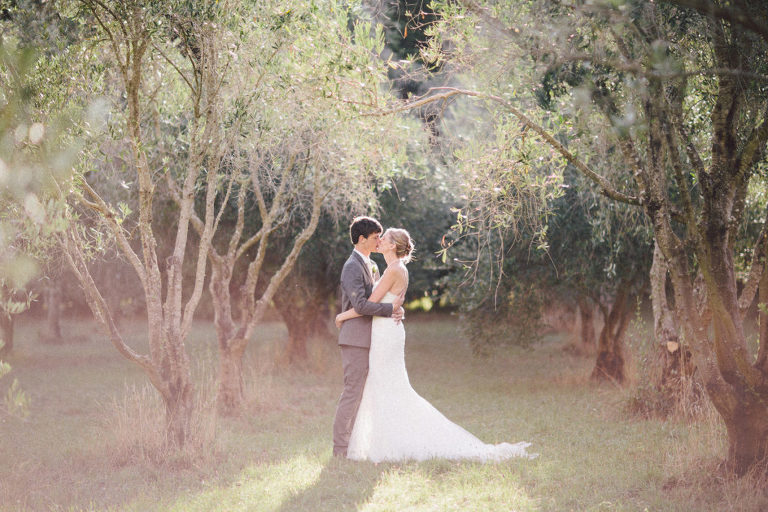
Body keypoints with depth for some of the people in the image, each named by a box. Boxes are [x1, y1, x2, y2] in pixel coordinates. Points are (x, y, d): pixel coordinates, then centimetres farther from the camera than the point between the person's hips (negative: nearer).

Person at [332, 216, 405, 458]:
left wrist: (397, 309, -2)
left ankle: (350, 445, 14)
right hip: (356, 338, -10)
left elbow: (381, 297, 19)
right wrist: (390, 309, -15)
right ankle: (341, 448, -5)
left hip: (367, 338, 10)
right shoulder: (352, 266, -12)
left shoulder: (371, 266, 19)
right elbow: (360, 304, -21)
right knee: (353, 392, -8)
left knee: (359, 393, 10)